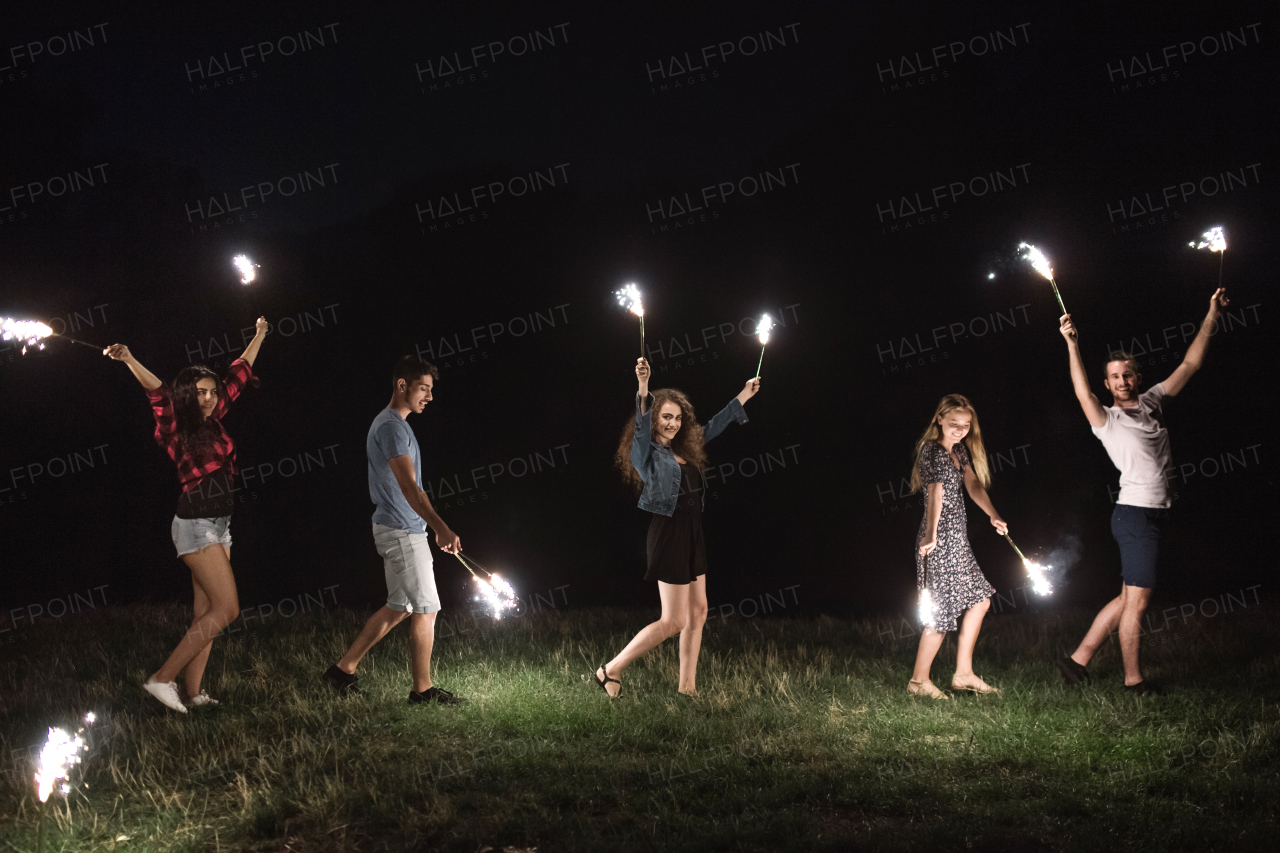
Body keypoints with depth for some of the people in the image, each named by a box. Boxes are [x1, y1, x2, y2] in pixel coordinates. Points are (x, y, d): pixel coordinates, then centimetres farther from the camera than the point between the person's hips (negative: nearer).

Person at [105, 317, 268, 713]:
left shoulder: (212, 421, 10)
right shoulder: (177, 427, -10)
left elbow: (237, 376, 21)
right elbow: (158, 394, -28)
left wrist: (258, 337, 33)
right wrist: (130, 361, -46)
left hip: (218, 526, 8)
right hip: (196, 525, -8)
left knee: (206, 612, 5)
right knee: (226, 609, -11)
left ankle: (192, 691, 5)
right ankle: (163, 678, -9)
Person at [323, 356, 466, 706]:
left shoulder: (387, 423, 16)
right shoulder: (393, 427, -17)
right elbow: (409, 487, -27)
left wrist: (436, 528, 23)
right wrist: (442, 528, -35)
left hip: (396, 529, 10)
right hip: (402, 532, -10)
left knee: (398, 608, 15)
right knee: (425, 609, -3)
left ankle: (344, 668, 19)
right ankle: (422, 689, 5)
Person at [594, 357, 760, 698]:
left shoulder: (682, 449, 13)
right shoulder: (646, 450, -8)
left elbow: (711, 428, 26)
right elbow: (642, 425, -28)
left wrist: (743, 397, 33)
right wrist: (643, 387, -45)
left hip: (692, 534, 8)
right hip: (669, 533, -8)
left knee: (698, 612, 9)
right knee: (673, 622, -8)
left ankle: (687, 687, 16)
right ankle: (611, 670, 1)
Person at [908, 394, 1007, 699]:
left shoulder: (960, 450, 11)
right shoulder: (932, 451, -17)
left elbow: (973, 484, 5)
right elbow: (935, 491, -33)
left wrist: (993, 515, -13)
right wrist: (930, 535, -46)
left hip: (957, 539, 10)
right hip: (939, 540, -10)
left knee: (979, 601, 15)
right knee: (942, 611, -5)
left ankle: (963, 674, 23)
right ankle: (919, 680, 7)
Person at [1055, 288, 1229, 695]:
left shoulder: (1152, 402, 13)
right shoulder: (1107, 420, -6)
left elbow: (1189, 364, 16)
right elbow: (1082, 393, -26)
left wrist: (1212, 315, 12)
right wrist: (1072, 345, -37)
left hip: (1155, 513, 7)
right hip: (1135, 513, -7)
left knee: (1128, 598, 11)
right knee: (1137, 601, -2)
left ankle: (1078, 658, 16)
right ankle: (1133, 679, 8)